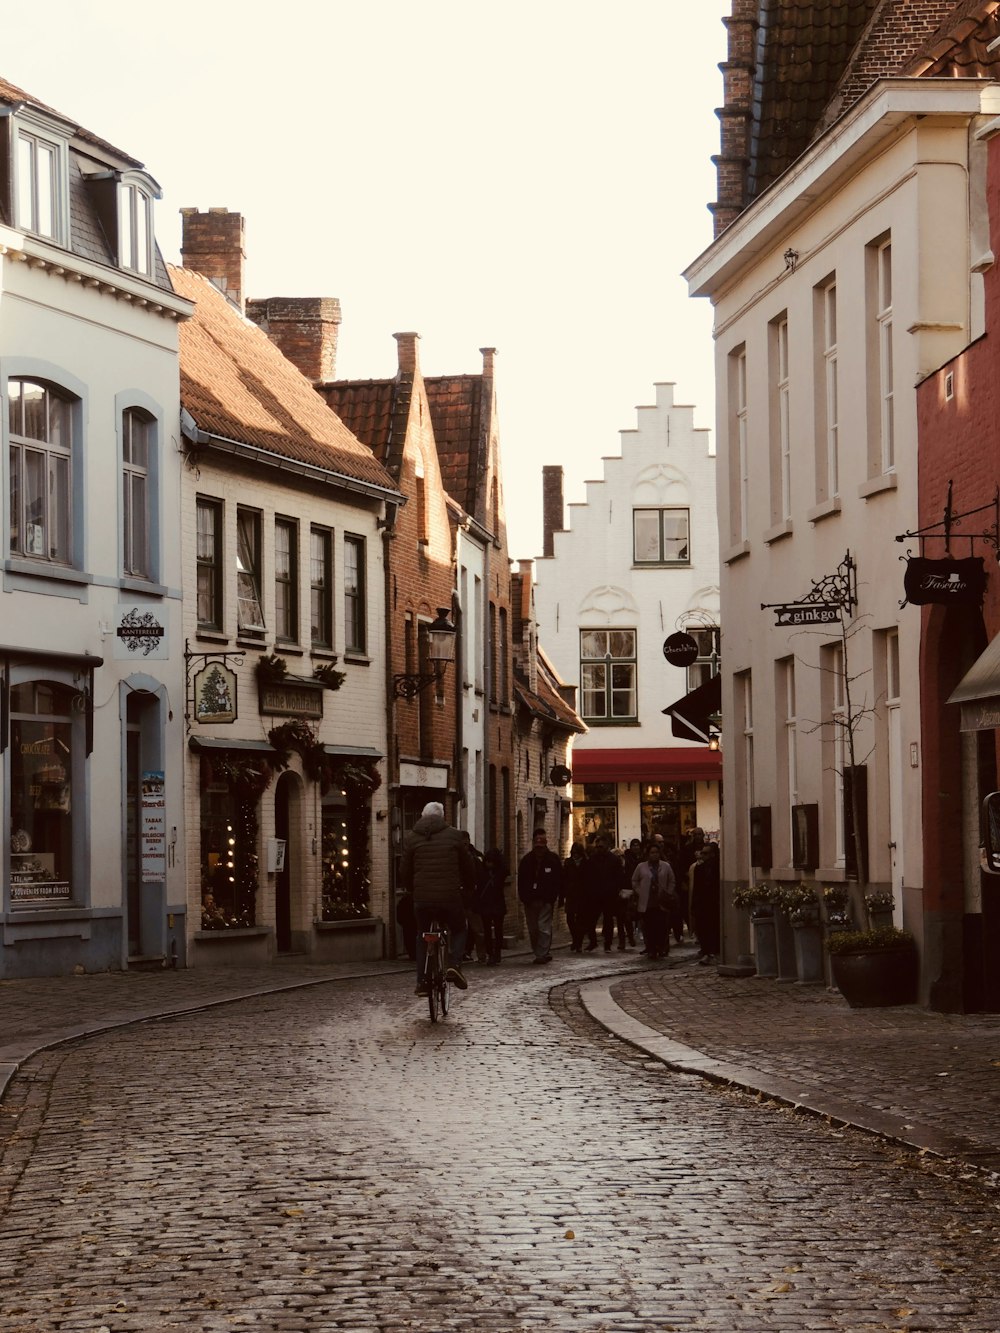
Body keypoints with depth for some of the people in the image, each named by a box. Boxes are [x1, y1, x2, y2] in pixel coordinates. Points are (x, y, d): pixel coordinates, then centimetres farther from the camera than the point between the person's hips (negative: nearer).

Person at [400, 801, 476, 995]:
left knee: (422, 936, 18)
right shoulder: (455, 836, 3)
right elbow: (469, 867, 10)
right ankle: (454, 964, -5)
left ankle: (421, 982, 12)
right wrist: (469, 888, 29)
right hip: (450, 897, -1)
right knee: (458, 930, 21)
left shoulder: (412, 838, 5)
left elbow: (404, 871, 9)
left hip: (422, 897, 1)